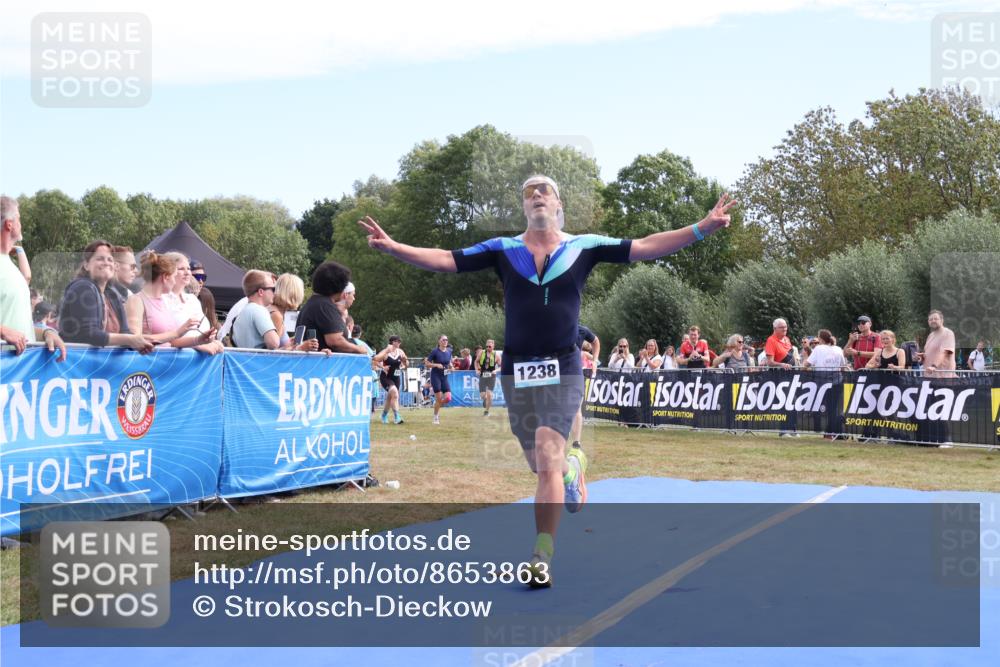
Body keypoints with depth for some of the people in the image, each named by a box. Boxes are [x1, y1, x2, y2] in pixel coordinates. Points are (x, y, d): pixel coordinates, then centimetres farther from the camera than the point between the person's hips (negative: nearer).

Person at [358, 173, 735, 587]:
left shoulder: (584, 247, 2)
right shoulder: (502, 249, 5)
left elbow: (646, 248, -2)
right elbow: (445, 260, 0)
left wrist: (704, 227, -12)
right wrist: (392, 247, -13)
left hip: (562, 369, -2)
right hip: (516, 368, 3)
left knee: (547, 463, -13)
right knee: (540, 465, 13)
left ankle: (542, 559, -10)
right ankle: (572, 466, 49)